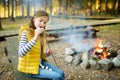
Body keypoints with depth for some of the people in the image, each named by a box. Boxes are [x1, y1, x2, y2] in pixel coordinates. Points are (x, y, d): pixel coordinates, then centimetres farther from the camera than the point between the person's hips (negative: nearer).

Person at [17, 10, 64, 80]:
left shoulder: (41, 34, 7)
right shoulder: (25, 33, -16)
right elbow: (21, 53, -32)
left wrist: (47, 53, -4)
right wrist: (35, 37, -36)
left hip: (41, 62, 7)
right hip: (30, 66, -7)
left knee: (61, 73, -5)